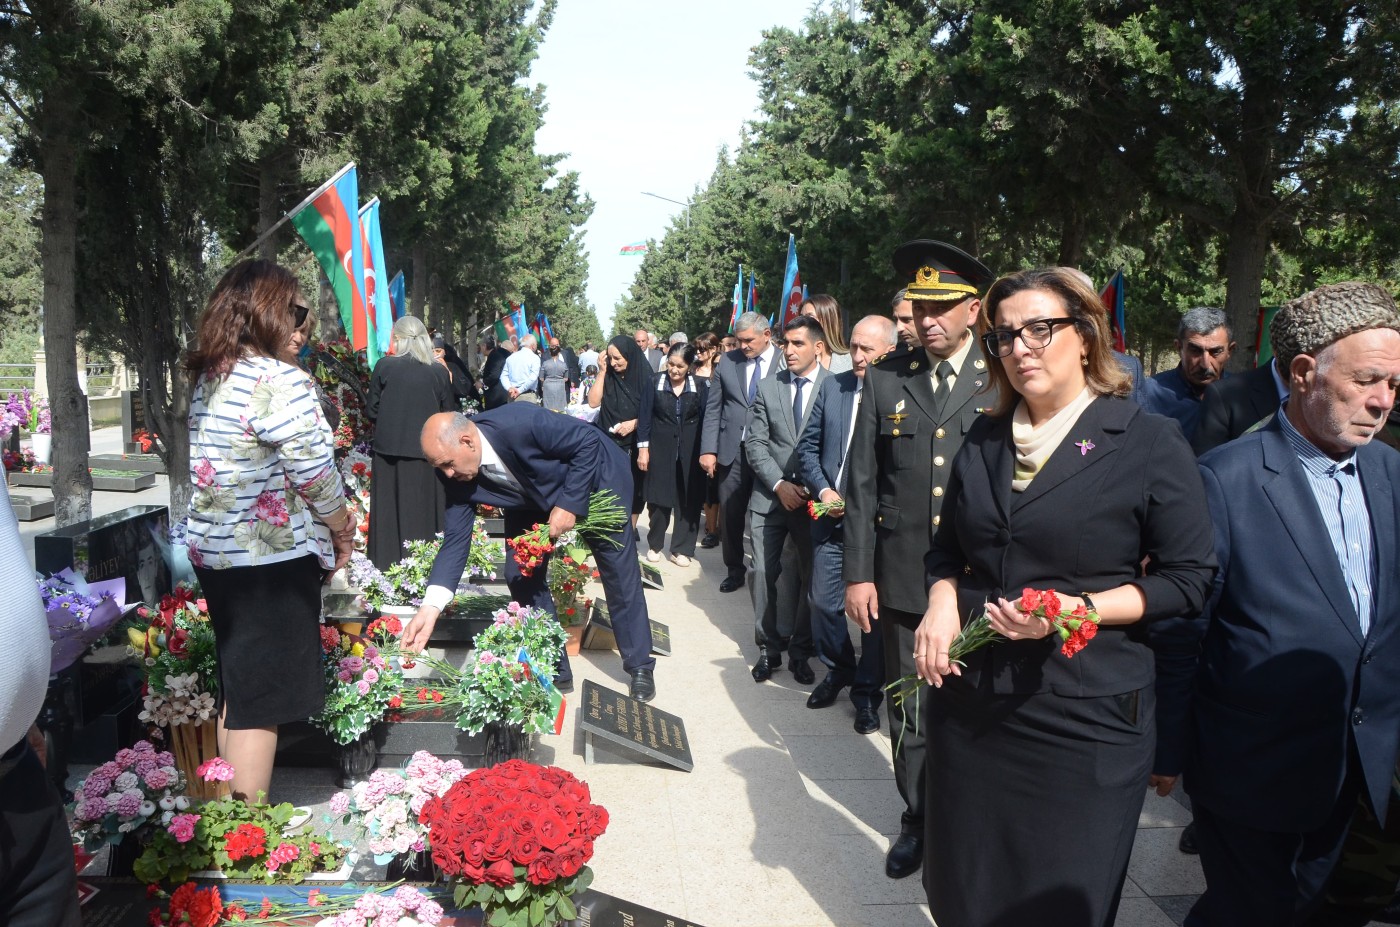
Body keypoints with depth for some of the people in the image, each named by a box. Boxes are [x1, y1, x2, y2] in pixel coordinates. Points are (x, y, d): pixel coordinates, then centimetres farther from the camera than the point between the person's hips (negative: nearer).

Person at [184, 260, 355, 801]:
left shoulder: (207, 380, 8)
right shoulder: (281, 382, -19)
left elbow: (231, 468, 12)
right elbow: (315, 474, -18)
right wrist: (344, 532, 0)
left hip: (213, 552, 9)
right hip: (270, 559, -9)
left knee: (236, 690, 20)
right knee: (262, 701, 1)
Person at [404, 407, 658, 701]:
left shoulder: (520, 424, -39)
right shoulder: (460, 477, -20)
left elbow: (589, 441, -29)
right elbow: (455, 541, -18)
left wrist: (569, 505, -29)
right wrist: (430, 607, -27)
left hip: (596, 478, -5)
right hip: (536, 499, 5)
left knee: (620, 575, 0)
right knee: (520, 575, -3)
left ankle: (640, 668, 17)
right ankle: (555, 671, 13)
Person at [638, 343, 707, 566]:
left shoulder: (700, 387, -1)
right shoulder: (655, 382, -3)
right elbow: (645, 416, -1)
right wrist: (643, 448, -4)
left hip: (690, 452, 1)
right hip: (661, 450, -1)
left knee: (688, 501, 4)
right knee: (659, 499, 4)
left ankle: (682, 549, 14)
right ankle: (654, 544, 22)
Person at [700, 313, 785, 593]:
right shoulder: (727, 361, 5)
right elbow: (713, 408, 6)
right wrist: (708, 450, 0)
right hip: (732, 451, 3)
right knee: (730, 514, 9)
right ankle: (734, 569, 25)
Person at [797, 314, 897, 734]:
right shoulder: (832, 387, 4)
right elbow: (808, 445, 10)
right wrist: (823, 490, -4)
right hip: (832, 519, 4)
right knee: (823, 602, 11)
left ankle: (868, 691, 26)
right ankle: (838, 670, 36)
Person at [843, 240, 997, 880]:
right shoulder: (885, 381, 5)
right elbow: (861, 485, 5)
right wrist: (857, 573, 1)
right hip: (901, 580, 2)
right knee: (908, 711, 12)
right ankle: (918, 822, 31)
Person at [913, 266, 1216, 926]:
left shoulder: (1150, 443, -6)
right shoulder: (984, 440, 8)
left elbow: (1188, 578, -6)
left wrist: (1081, 608, -20)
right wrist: (942, 600, -5)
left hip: (1085, 715, -4)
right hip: (968, 699, 5)